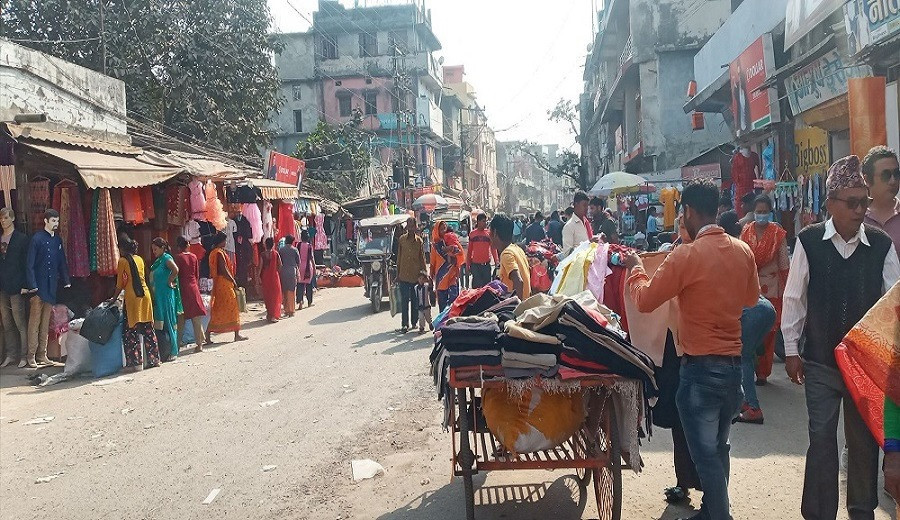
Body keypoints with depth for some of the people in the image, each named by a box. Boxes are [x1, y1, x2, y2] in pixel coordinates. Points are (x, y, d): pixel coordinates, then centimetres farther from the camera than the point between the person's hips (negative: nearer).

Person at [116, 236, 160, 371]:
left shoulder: (122, 261, -4)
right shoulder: (139, 259, 12)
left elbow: (120, 284, 0)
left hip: (132, 298, -6)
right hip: (145, 295, 6)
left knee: (131, 331, 0)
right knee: (148, 329, 11)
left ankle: (136, 362, -3)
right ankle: (154, 359, 15)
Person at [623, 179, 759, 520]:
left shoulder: (686, 256, -17)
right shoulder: (743, 251, 2)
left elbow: (644, 301, -10)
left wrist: (636, 268, 7)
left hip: (701, 366, -7)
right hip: (734, 363, 7)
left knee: (705, 454, 4)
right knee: (718, 447, 22)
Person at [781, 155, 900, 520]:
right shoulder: (808, 241, -7)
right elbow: (794, 298, -2)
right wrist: (791, 350, -2)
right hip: (820, 359, -1)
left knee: (864, 439, 14)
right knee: (821, 438, 6)